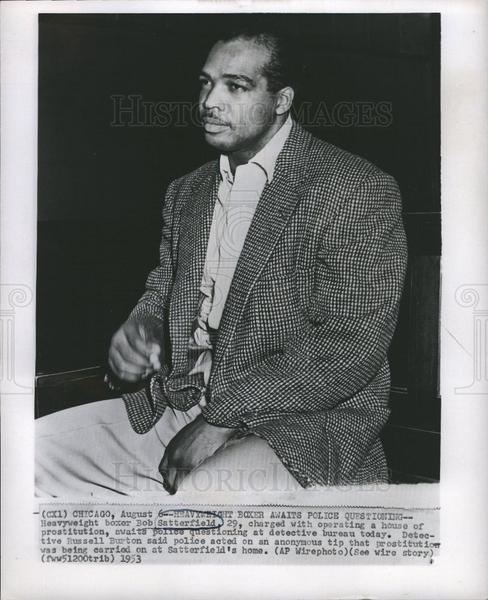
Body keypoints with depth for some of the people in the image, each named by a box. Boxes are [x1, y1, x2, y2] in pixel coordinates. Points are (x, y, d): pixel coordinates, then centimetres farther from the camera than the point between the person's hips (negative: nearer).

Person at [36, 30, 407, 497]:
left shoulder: (359, 191, -8)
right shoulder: (185, 193, 15)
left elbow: (351, 345, -16)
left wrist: (224, 416, -19)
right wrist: (137, 330, -4)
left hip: (302, 426, -6)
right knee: (34, 451, -6)